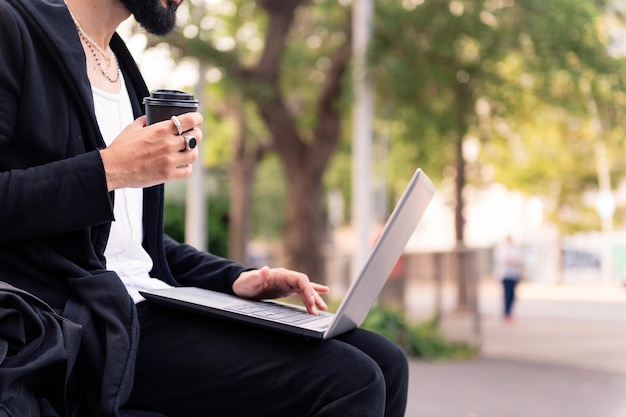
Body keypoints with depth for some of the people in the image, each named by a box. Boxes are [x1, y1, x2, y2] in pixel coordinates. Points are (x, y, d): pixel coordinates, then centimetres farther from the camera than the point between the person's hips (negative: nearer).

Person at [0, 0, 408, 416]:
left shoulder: (119, 62, 22)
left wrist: (235, 278, 9)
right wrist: (110, 170, -17)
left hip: (153, 303, 9)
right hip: (85, 325, -9)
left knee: (384, 363, -3)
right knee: (348, 381, -21)